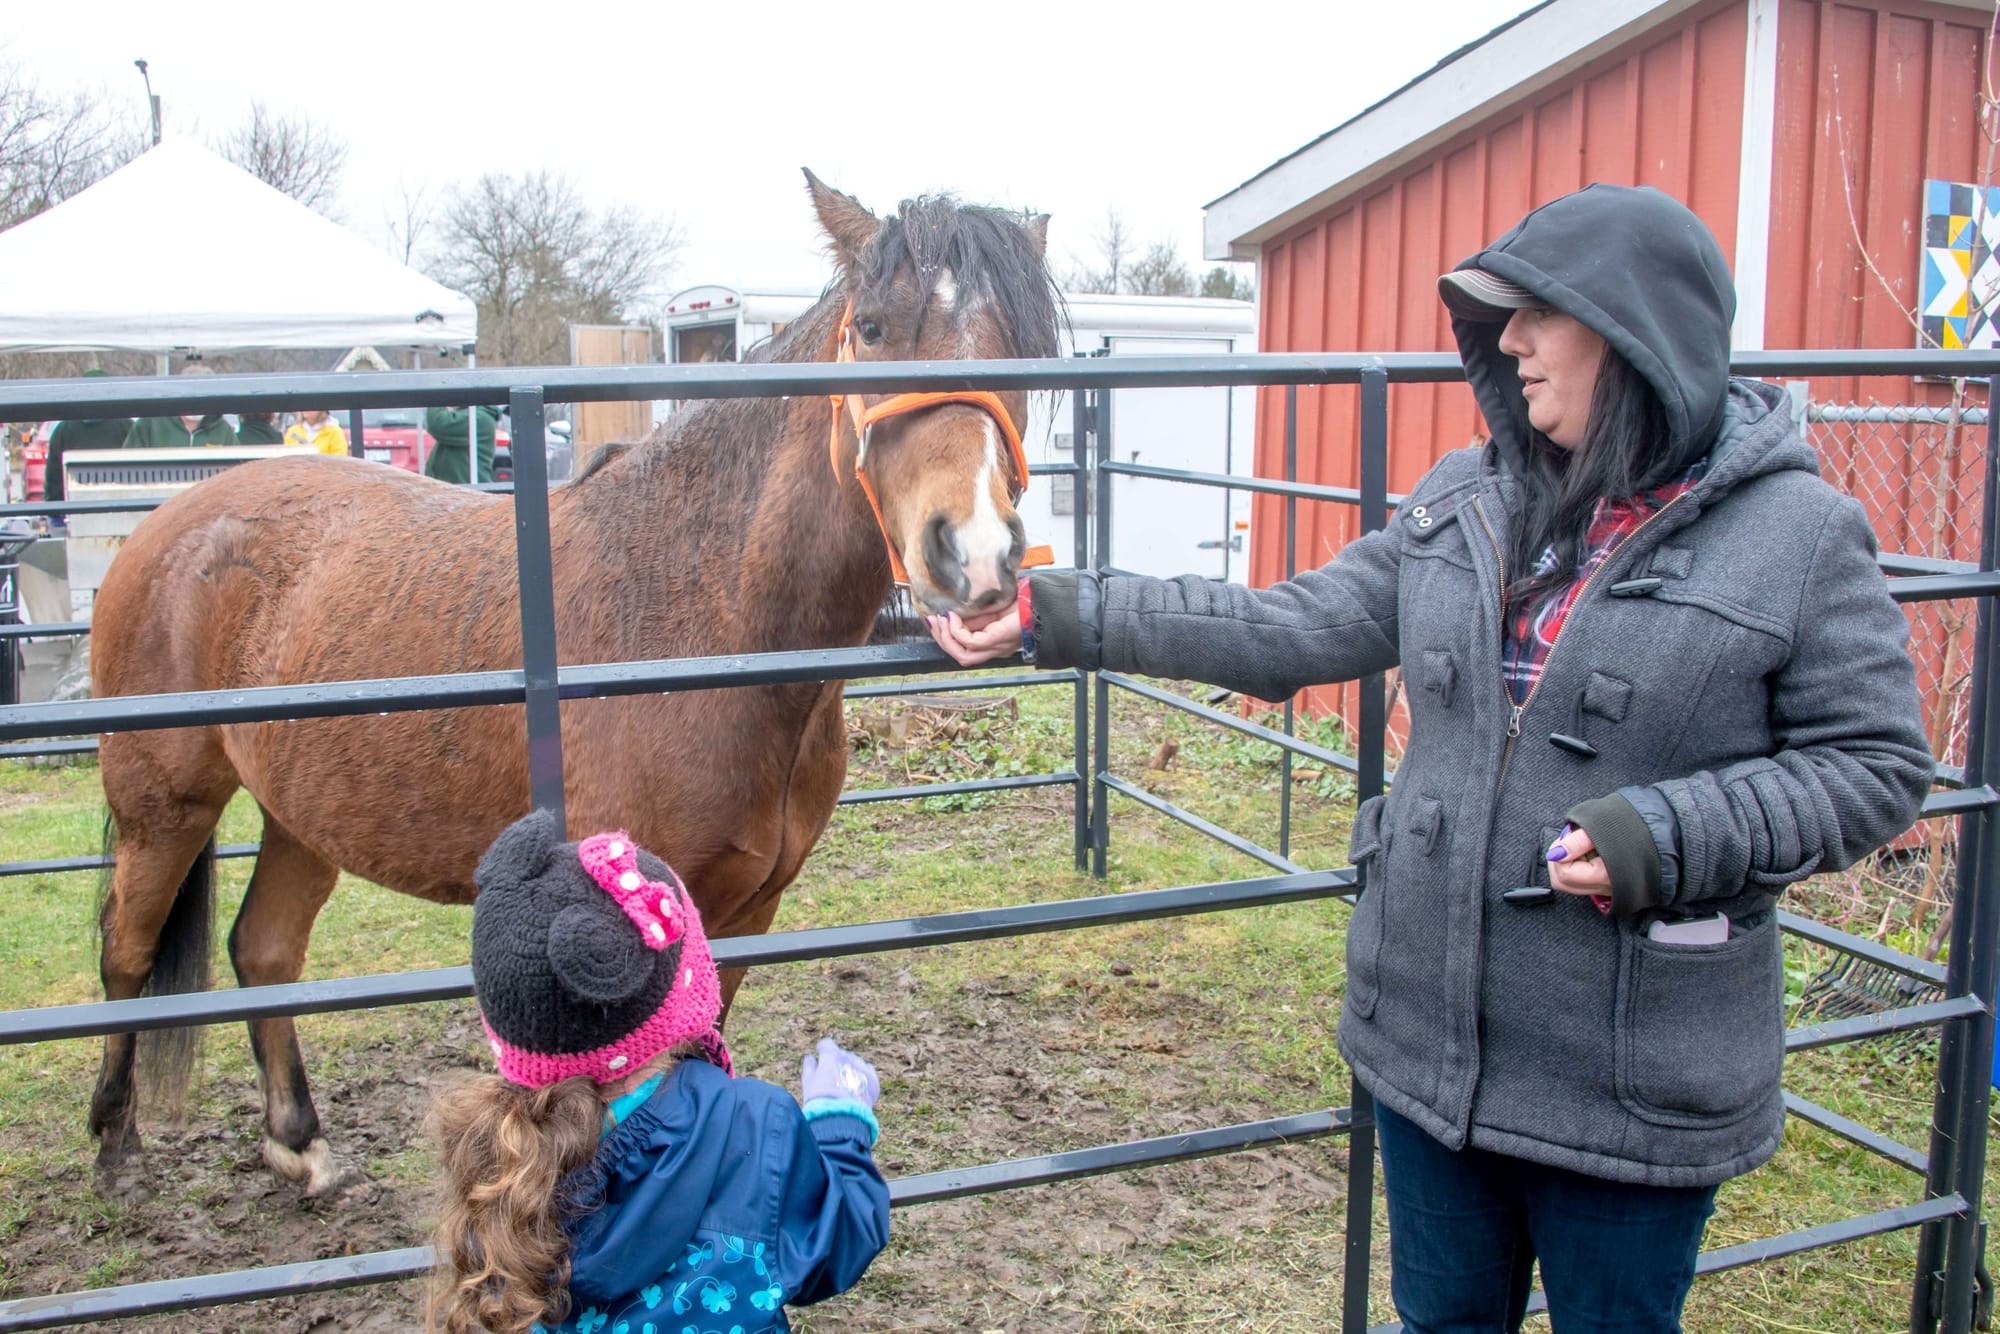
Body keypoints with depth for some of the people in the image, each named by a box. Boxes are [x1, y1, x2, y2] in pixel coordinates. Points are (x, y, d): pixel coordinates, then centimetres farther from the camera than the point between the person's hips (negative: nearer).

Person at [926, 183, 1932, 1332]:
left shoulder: (1801, 532, -10)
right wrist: (1055, 616, -3)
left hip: (1633, 1082, -4)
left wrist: (1672, 836, -24)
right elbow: (1302, 627, 1)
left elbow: (1877, 765, -8)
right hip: (1430, 1032, 5)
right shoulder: (1467, 501, 3)